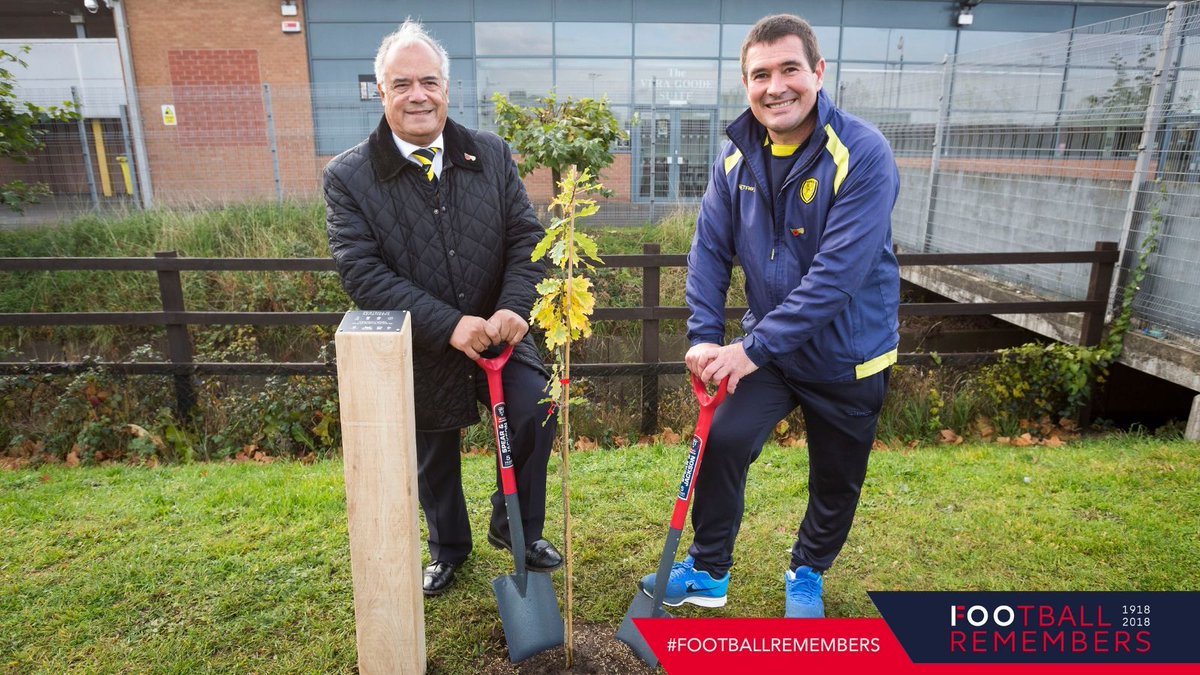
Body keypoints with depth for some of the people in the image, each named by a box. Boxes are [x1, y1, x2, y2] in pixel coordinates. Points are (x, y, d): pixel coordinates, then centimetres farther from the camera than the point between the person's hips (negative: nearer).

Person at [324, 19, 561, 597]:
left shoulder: (492, 155, -2)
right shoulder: (348, 177, -11)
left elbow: (526, 237, -5)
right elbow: (361, 272, -19)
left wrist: (513, 309, -23)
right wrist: (450, 326, -27)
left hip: (498, 333, 1)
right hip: (419, 352, -1)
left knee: (536, 411, -18)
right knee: (433, 460, 16)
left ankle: (515, 527, 12)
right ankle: (447, 548, 46)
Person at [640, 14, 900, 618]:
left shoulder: (862, 154, -22)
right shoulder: (737, 156, -5)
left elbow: (837, 274, -28)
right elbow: (710, 250, -1)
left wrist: (755, 347, -28)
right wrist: (705, 336, -11)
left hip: (847, 355, -3)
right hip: (766, 349, 3)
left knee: (836, 479, 13)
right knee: (722, 443, -7)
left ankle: (808, 575, 42)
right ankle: (708, 572, 18)